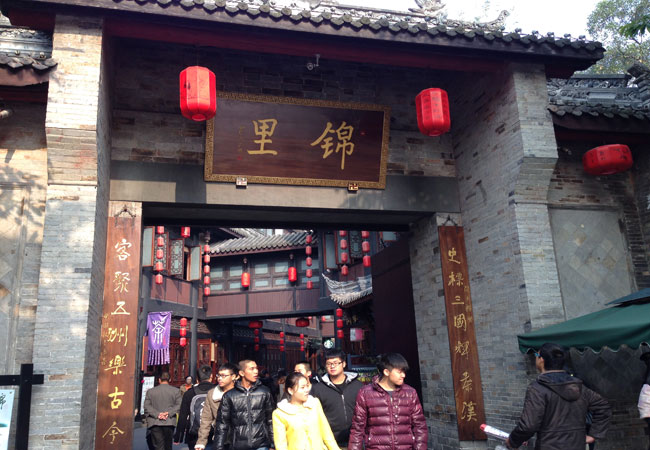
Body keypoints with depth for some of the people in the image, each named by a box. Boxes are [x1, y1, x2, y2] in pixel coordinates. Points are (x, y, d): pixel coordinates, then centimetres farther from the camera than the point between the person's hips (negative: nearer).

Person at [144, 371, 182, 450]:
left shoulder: (150, 391, 8)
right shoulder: (176, 390, 5)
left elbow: (147, 406, -1)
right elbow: (178, 405, -5)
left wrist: (157, 414, -8)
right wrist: (169, 413, -9)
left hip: (155, 423, 0)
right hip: (169, 422, 0)